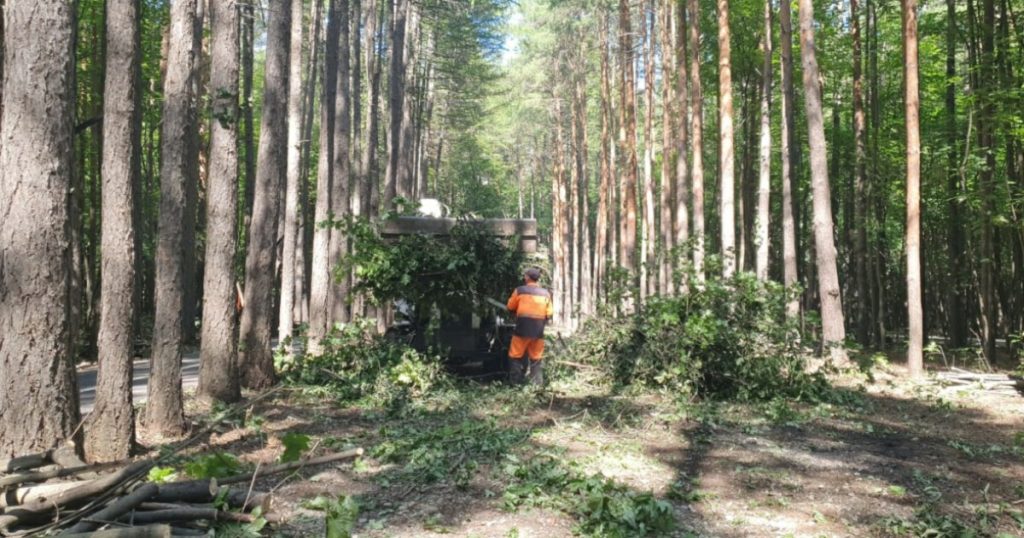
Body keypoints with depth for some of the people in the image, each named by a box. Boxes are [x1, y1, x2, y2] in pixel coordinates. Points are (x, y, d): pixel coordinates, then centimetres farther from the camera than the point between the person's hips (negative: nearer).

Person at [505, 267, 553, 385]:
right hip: (539, 330, 3)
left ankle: (515, 381, 6)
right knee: (536, 358, 10)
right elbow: (549, 314, 7)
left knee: (516, 356, 7)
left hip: (522, 328, -3)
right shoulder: (546, 293, 5)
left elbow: (510, 307, 10)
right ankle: (537, 383, 10)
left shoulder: (520, 290, -3)